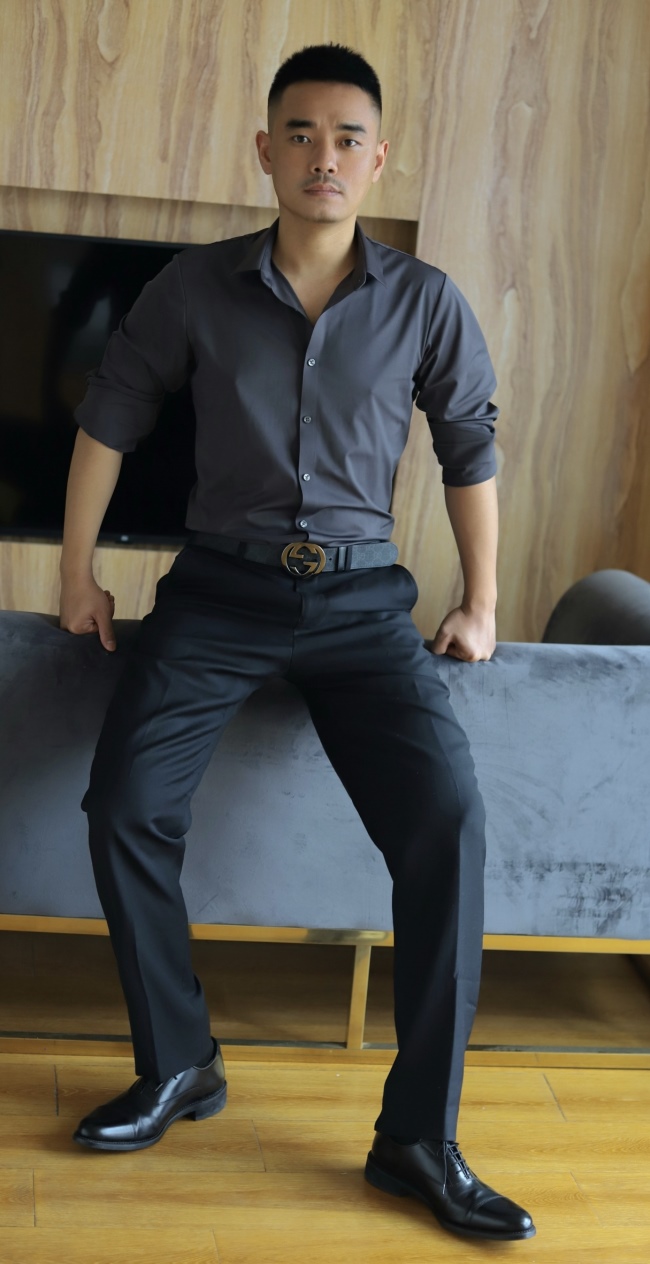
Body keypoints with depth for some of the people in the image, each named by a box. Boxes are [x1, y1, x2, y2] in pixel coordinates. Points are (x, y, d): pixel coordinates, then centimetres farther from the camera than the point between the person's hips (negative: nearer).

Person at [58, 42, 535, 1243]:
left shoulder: (425, 303, 1)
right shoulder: (197, 286, 1)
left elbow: (469, 449, 12)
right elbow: (108, 417, 10)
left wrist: (480, 603, 10)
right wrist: (77, 572, 9)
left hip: (362, 599, 0)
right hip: (221, 588, 1)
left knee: (447, 820, -21)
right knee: (124, 804, -17)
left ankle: (419, 1136, -12)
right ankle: (177, 1065, 5)